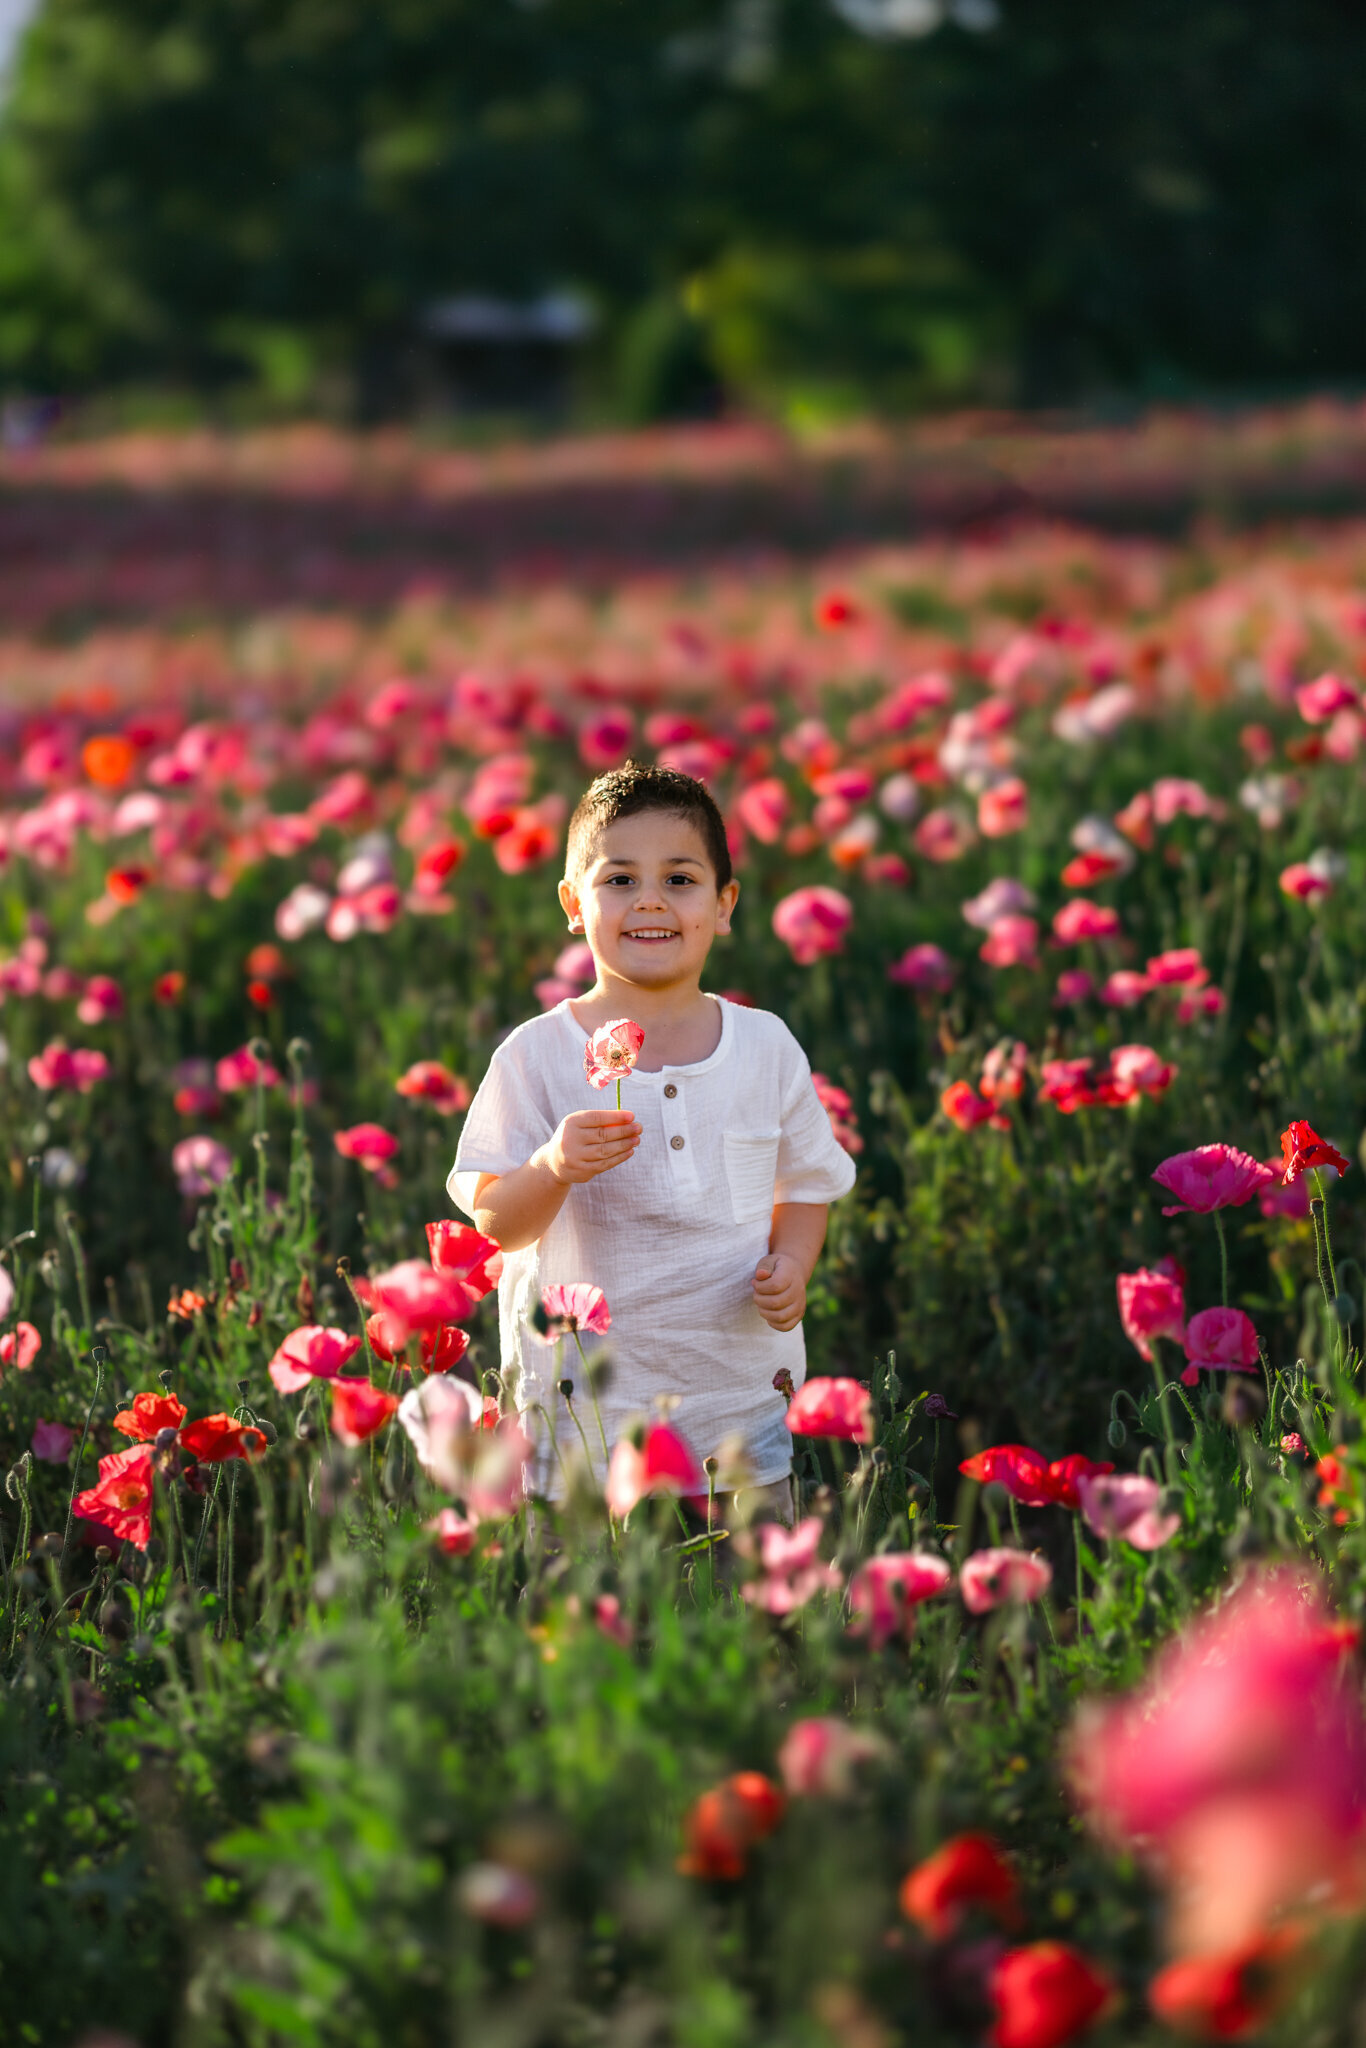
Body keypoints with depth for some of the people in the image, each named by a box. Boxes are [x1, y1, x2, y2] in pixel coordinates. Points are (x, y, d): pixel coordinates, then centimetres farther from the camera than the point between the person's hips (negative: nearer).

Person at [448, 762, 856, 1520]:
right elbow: (496, 1221, -6)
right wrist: (554, 1169, -26)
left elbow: (804, 1185, 14)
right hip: (584, 1404, -2)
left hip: (738, 1389, 2)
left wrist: (791, 1264, -6)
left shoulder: (764, 1046, 3)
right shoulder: (537, 1054, -5)